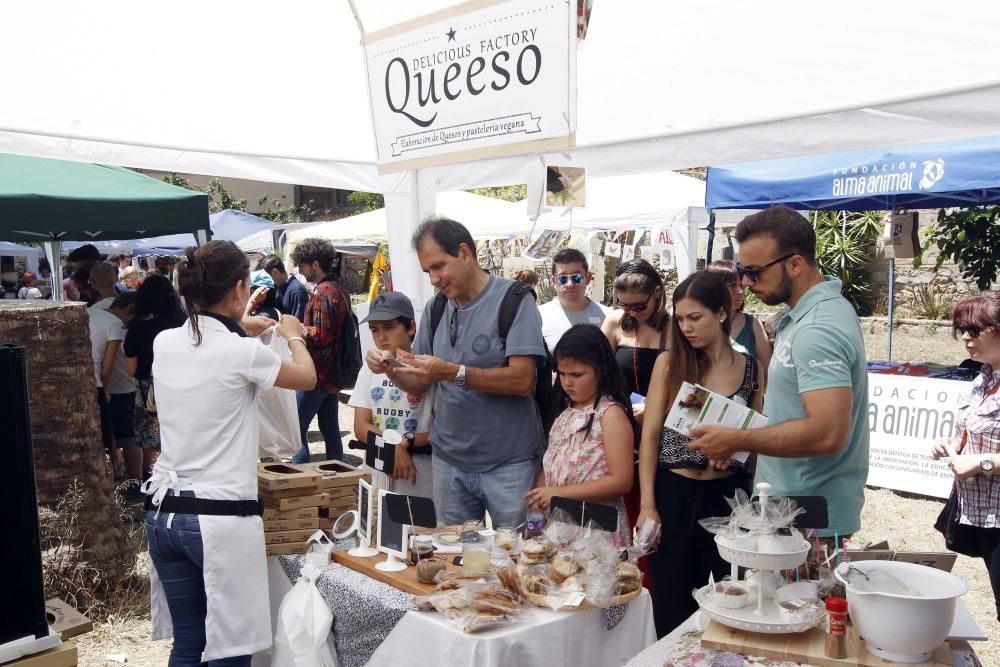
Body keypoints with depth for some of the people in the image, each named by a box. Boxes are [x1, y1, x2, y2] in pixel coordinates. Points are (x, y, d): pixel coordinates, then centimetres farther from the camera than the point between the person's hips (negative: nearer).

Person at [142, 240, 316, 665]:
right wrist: (293, 336, 23)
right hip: (221, 518, -6)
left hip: (164, 512, 7)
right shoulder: (243, 352, -16)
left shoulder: (163, 344, 1)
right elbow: (307, 378, 4)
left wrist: (238, 329, 37)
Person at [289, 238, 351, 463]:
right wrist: (303, 328, 14)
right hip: (332, 373, 10)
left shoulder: (322, 293, -18)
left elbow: (320, 336, -23)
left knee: (295, 428, -3)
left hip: (317, 375, -10)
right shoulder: (339, 288, 12)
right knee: (330, 429, 14)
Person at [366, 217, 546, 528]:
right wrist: (390, 370, -8)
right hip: (449, 461, 5)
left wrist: (453, 372, -26)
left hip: (508, 464, -5)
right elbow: (420, 384, 12)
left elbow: (522, 380, -19)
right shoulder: (435, 308, 8)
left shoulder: (513, 299, -10)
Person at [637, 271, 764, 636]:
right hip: (675, 493, -1)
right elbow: (650, 434, -2)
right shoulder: (669, 363, -1)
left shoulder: (750, 369, 2)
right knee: (672, 607, 7)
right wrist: (647, 504, -8)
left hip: (728, 494, 1)